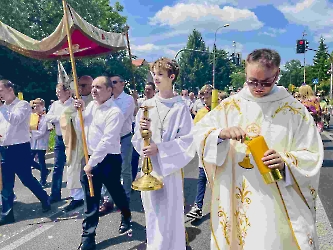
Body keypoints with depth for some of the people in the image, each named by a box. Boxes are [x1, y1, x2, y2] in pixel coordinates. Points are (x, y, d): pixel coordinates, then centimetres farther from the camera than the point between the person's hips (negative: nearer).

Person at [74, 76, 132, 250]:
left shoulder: (114, 112, -16)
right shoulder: (91, 105, 8)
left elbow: (107, 141, -21)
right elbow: (80, 127, 16)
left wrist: (91, 163, -19)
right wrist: (79, 111, -3)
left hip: (109, 160, -5)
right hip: (90, 159, 6)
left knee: (116, 193, 16)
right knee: (90, 200, 10)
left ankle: (126, 218, 46)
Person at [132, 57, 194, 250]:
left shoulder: (181, 107, -8)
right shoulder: (147, 105, 4)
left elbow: (187, 140, -10)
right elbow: (137, 141, 7)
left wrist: (159, 148, -17)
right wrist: (141, 130, -15)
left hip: (169, 166, -4)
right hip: (148, 165, 4)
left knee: (169, 214, 3)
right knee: (153, 213, 15)